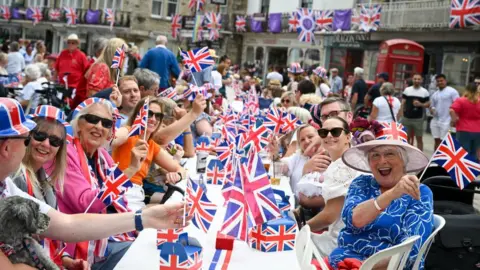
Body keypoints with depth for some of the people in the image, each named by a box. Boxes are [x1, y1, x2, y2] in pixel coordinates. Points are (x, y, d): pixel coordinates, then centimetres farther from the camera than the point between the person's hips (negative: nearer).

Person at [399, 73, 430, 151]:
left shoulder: (425, 92, 3)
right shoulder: (407, 90, 6)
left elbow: (428, 104, 5)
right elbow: (403, 103, 6)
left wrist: (420, 104, -16)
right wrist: (401, 115, -1)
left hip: (418, 119, -1)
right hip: (407, 118, 2)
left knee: (419, 138, 3)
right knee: (407, 138, 10)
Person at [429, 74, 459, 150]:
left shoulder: (452, 91, -3)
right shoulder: (434, 94, 16)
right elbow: (431, 106, 24)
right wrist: (431, 110, -1)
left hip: (446, 122, -6)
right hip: (435, 121, 6)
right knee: (437, 141, 11)